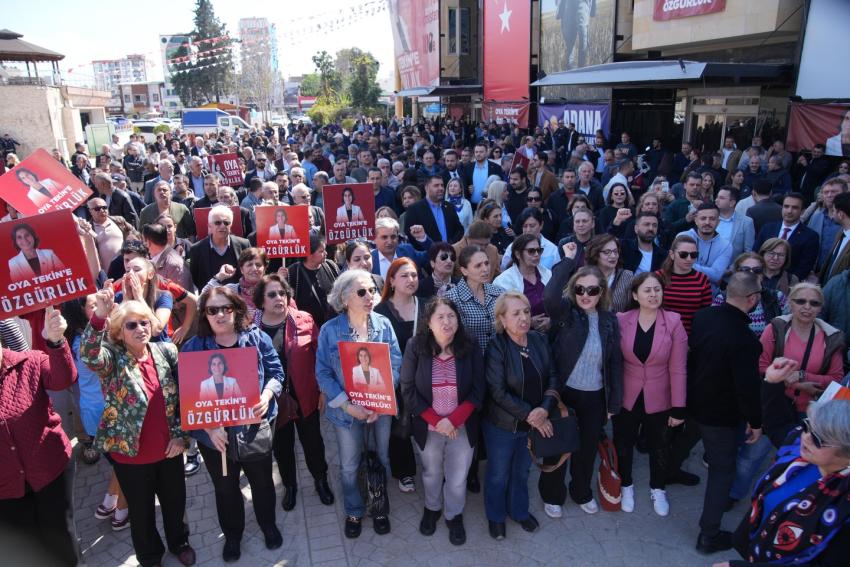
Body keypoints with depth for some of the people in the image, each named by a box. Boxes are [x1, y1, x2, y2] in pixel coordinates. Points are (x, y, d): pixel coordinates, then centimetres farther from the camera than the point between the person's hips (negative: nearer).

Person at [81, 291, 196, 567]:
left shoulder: (167, 351, -4)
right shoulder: (112, 358, -12)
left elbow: (182, 395, 2)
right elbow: (89, 355, -36)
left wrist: (180, 434, -3)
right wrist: (99, 316, -51)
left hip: (169, 449, 2)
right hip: (130, 454, -2)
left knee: (175, 501, 21)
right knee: (141, 510, 17)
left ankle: (179, 542, 48)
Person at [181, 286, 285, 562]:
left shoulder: (257, 338, -6)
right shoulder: (192, 348, -9)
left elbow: (276, 372, -1)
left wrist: (266, 395, -21)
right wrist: (209, 427, -21)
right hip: (215, 434, 0)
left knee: (262, 480, 20)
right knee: (225, 488, 19)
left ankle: (268, 524, 46)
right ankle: (232, 535, 44)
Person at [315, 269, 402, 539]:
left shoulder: (383, 324, -8)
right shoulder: (330, 330, -12)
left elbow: (396, 364, -8)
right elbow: (323, 373, -12)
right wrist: (347, 405, -21)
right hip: (346, 409, -1)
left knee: (381, 460, 18)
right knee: (349, 466, 16)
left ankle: (380, 508, 43)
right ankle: (354, 511, 42)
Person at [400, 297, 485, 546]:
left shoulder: (470, 347, -13)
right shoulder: (415, 347, -15)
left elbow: (477, 391, -9)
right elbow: (408, 390, -11)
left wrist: (453, 420, -18)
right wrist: (436, 421, -16)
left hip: (462, 427, 0)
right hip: (428, 427, 0)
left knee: (457, 478, 13)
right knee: (431, 473, 23)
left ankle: (454, 516, 41)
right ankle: (432, 508, 51)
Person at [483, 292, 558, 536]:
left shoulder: (540, 341, -7)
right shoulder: (496, 348, -21)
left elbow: (552, 376, -4)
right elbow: (499, 392, -23)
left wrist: (545, 408, -19)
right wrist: (530, 415, -21)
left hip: (535, 423, 4)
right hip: (502, 425, -4)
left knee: (522, 471, 25)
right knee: (499, 474, 17)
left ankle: (519, 510, 49)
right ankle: (495, 516, 42)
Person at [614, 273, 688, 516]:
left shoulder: (674, 322, -14)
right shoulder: (621, 320, -13)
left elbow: (678, 368, -11)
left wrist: (679, 408, -9)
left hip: (658, 400, 0)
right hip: (626, 398, 0)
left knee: (658, 445, 22)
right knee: (624, 444, 19)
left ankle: (658, 489, 46)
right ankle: (626, 485, 45)